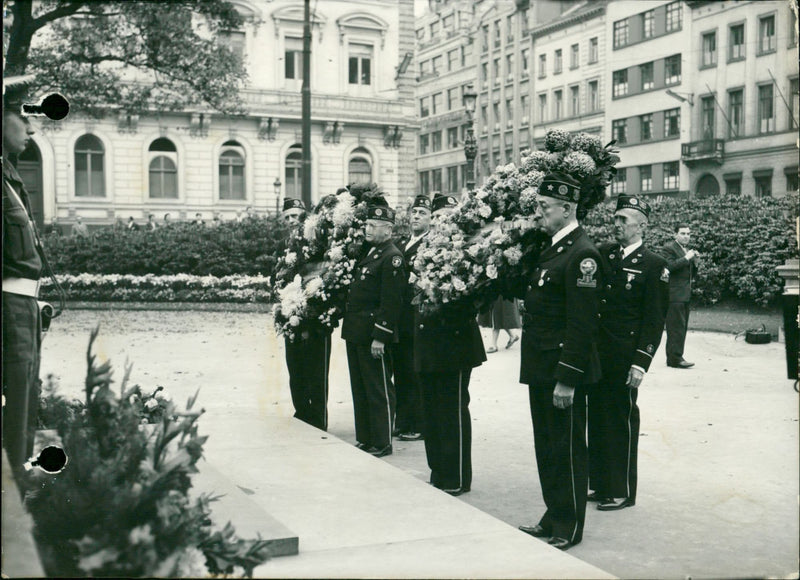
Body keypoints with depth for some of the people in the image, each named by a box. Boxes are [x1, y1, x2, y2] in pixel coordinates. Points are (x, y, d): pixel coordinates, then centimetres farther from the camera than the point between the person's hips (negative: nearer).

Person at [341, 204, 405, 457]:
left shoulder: (392, 258, -13)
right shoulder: (369, 253, 15)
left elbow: (391, 301, -18)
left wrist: (380, 337, -20)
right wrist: (349, 328, 15)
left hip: (374, 336, -9)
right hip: (356, 333, 9)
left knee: (379, 391, 0)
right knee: (360, 389, 15)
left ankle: (382, 444, 8)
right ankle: (364, 439, 25)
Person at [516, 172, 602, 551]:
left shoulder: (582, 253, -17)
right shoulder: (549, 247, 12)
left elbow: (581, 323, -21)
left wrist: (566, 378, -22)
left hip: (565, 370, -9)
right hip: (542, 368, 9)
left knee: (568, 449, 3)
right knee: (546, 446, 17)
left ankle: (569, 529, 15)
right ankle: (553, 517, 30)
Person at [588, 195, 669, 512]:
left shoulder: (654, 265, -6)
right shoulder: (602, 254, 9)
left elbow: (654, 320, -9)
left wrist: (641, 363, -14)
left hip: (624, 359, -5)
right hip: (596, 355, 5)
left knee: (622, 423, 4)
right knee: (597, 420, 12)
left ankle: (622, 492, 16)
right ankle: (600, 484, 25)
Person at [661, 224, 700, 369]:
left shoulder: (688, 250, 22)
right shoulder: (669, 248, -5)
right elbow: (669, 266, -21)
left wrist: (695, 263, 6)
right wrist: (686, 258, -19)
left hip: (685, 296, 9)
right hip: (674, 295, -9)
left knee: (681, 328, 10)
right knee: (676, 327, -11)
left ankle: (673, 358, 15)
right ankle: (675, 358, -10)